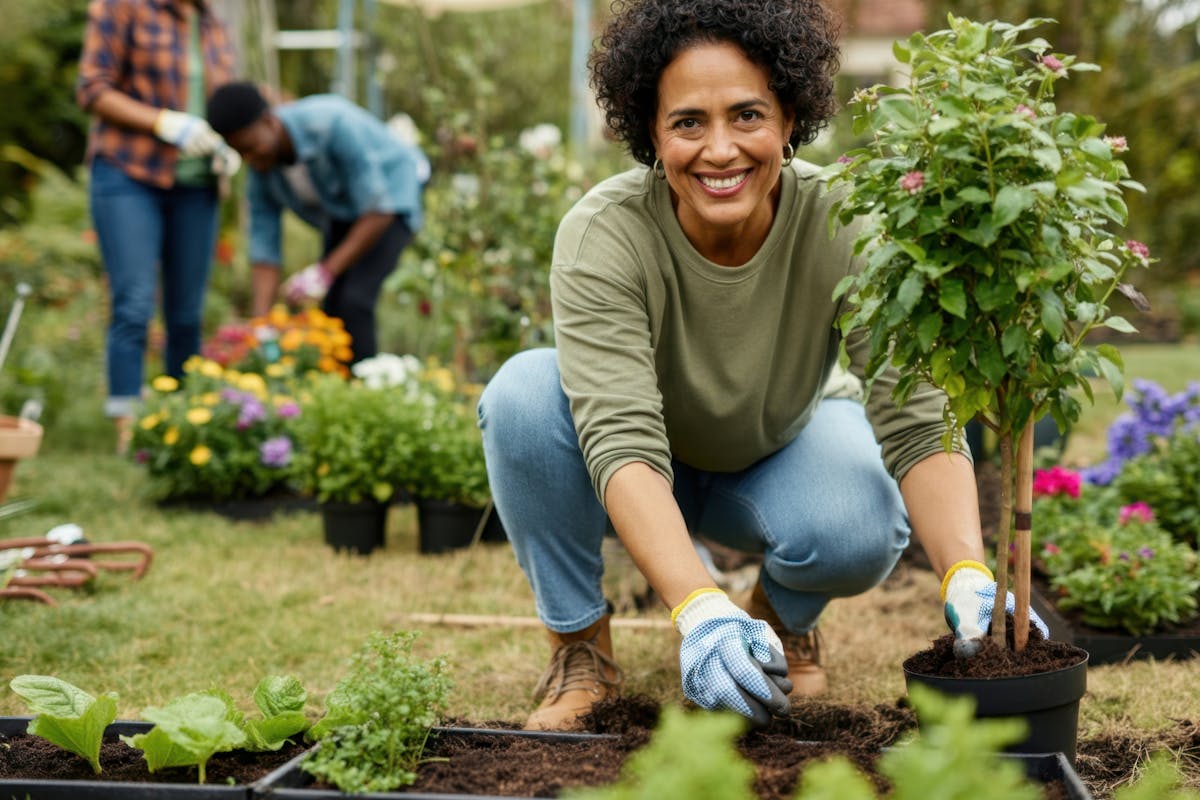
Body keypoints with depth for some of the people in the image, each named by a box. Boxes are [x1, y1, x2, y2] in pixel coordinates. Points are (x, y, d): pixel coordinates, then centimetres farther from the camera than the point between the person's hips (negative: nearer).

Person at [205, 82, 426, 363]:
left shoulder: (332, 125, -36)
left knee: (353, 301, -23)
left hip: (392, 196, -6)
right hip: (343, 213, 6)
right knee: (333, 308, -5)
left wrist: (326, 271, -34)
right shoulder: (261, 171, -16)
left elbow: (379, 211, -33)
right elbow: (264, 251, -12)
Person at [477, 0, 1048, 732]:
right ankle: (581, 644, -8)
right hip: (655, 470, 0)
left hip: (785, 454, 0)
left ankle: (784, 615, 5)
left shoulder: (843, 228, -28)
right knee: (524, 393, -31)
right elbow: (622, 444, -41)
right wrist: (699, 611, -56)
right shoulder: (602, 235, -32)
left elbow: (919, 425, -32)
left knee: (862, 532, -33)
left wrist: (970, 578, -50)